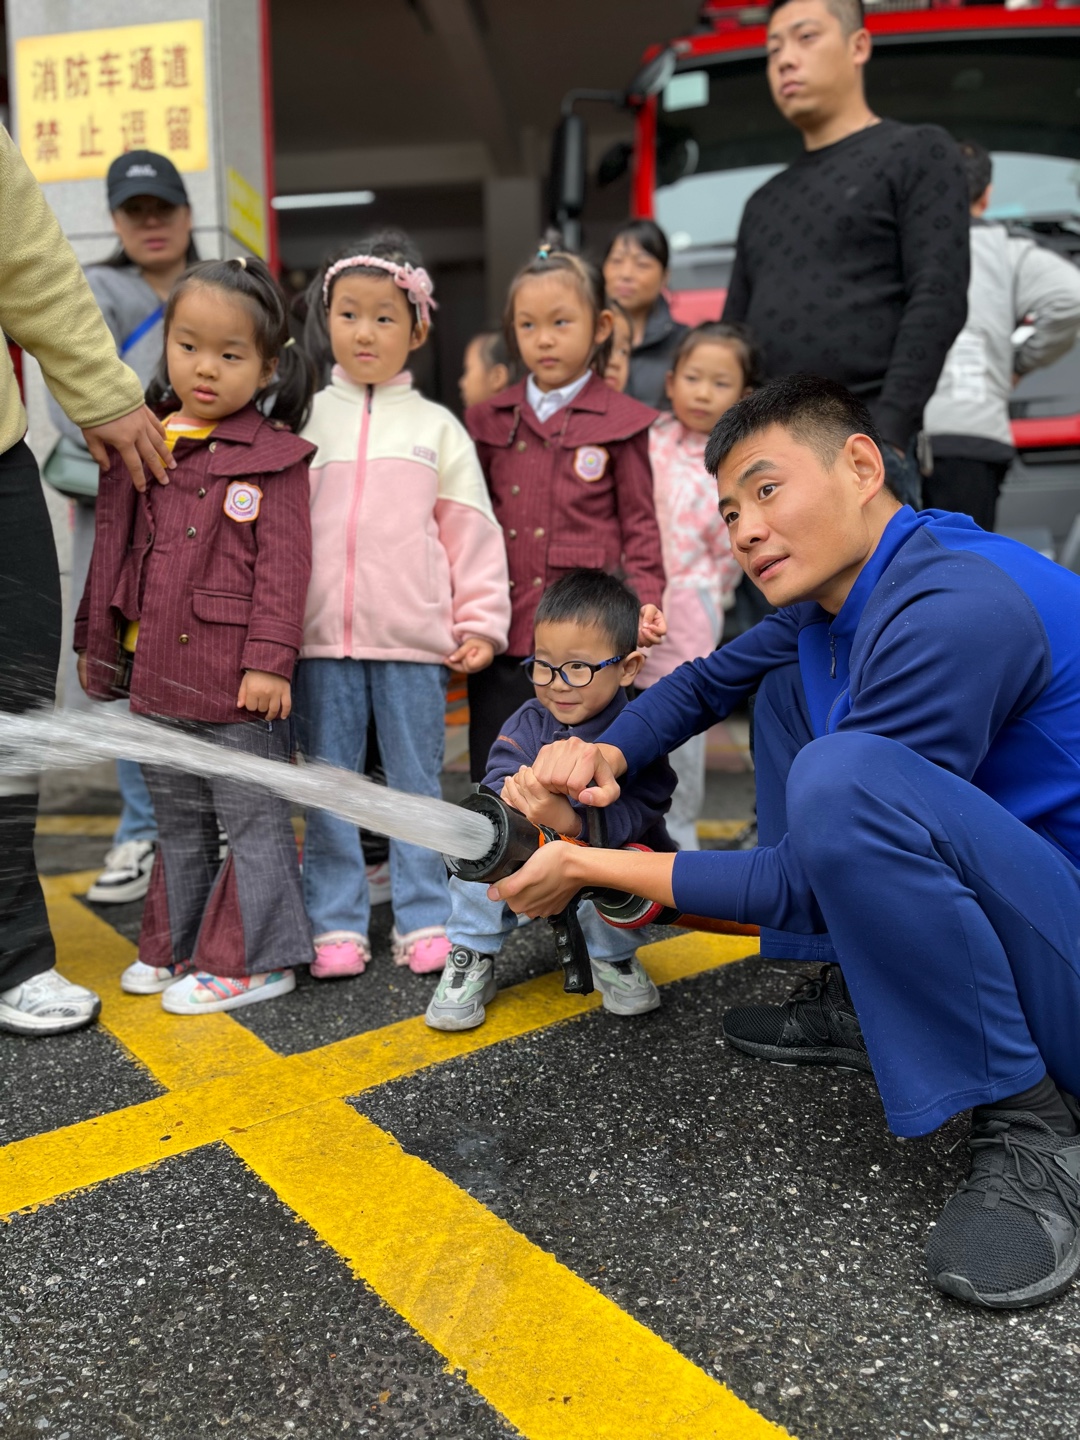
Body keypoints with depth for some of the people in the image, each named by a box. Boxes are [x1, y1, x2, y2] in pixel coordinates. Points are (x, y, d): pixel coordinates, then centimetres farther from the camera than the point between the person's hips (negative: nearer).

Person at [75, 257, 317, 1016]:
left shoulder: (273, 456, -7)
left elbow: (284, 564, -12)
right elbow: (113, 551, 15)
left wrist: (268, 661, -18)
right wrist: (97, 642, 16)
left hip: (236, 679, -6)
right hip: (158, 675, 7)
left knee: (253, 818, 5)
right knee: (178, 821, 19)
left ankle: (251, 960, 17)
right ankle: (176, 947, 34)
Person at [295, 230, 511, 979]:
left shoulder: (437, 426, 7)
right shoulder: (304, 419, 9)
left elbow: (472, 530, 5)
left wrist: (482, 623, -1)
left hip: (414, 639, -1)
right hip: (321, 639, 1)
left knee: (417, 783, 7)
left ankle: (424, 919, 17)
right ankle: (337, 924, 17)